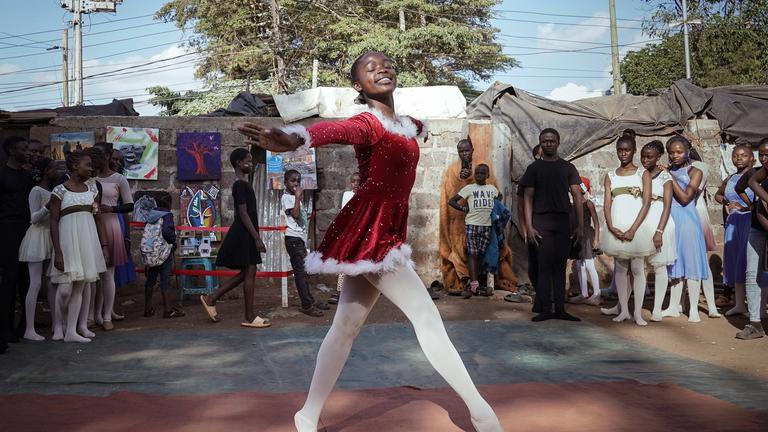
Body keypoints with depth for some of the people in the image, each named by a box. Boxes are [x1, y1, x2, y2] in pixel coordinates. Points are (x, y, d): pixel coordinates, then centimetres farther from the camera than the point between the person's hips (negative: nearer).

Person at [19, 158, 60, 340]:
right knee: (36, 284, -7)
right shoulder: (36, 191, -8)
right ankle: (29, 329, -4)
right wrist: (47, 208, -30)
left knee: (53, 283, 7)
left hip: (52, 238, 8)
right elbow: (34, 218, -14)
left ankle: (57, 324, 11)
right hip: (38, 237, -7)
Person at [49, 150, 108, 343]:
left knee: (81, 287, 4)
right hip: (68, 238, -5)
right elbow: (54, 222, -6)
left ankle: (73, 330, 7)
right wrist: (57, 252, -13)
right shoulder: (60, 190, -2)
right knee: (65, 288, -8)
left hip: (89, 238, 5)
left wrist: (104, 245, 9)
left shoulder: (91, 187, 12)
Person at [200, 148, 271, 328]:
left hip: (246, 235, 10)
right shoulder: (240, 185, -13)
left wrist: (255, 237, 22)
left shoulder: (244, 184, 17)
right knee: (249, 273, -5)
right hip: (244, 234, -10)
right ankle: (250, 317, 2)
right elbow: (243, 214, -19)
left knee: (246, 273, 12)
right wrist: (257, 238, -20)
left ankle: (211, 299, 17)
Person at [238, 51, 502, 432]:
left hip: (383, 234, 9)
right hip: (371, 234, -9)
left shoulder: (408, 125, 13)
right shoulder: (367, 122, -13)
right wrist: (294, 139, -53)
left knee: (346, 327, 13)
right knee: (427, 317, -7)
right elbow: (336, 129, -35)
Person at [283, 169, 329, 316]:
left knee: (303, 271, 13)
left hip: (300, 238, 10)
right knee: (300, 271, -10)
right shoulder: (287, 197, -7)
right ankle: (307, 305, -11)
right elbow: (295, 214, -20)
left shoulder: (294, 198, 20)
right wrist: (298, 197, -16)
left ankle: (310, 300, 20)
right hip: (293, 238, -10)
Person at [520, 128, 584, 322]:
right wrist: (529, 227, -7)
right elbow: (528, 199, 3)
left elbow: (577, 196, 7)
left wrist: (580, 225, -1)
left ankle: (560, 309, 8)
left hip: (563, 221, 2)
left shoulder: (567, 167, 11)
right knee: (544, 266, -3)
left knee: (560, 267, 5)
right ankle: (545, 309, 1)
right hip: (541, 221, -2)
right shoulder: (534, 168, 7)